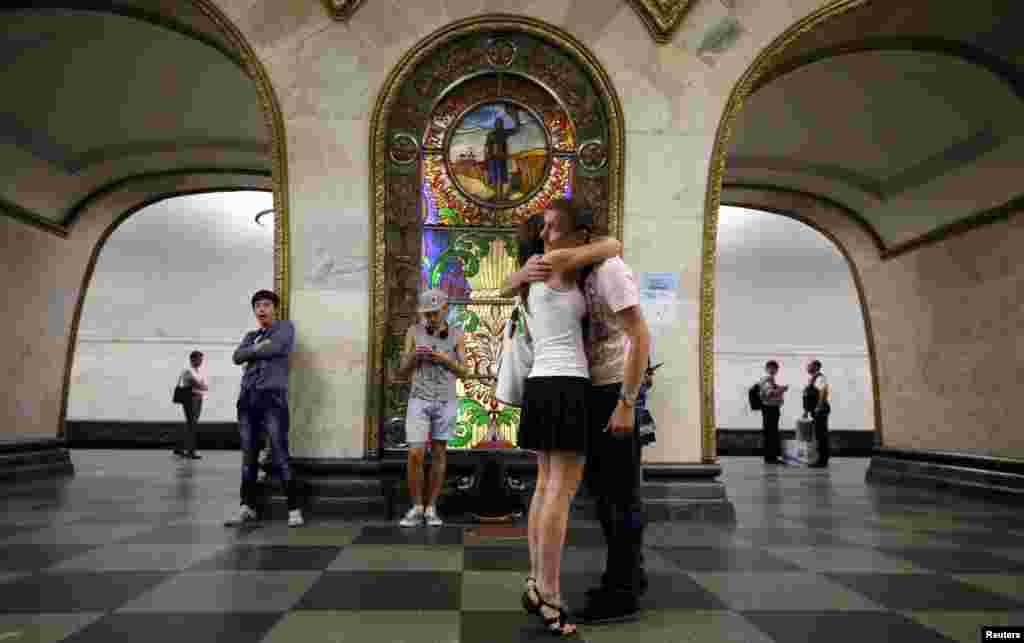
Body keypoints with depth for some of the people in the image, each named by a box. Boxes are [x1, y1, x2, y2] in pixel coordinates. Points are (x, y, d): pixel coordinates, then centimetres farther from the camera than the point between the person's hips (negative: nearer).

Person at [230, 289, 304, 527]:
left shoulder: (285, 327, 7)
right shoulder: (251, 336, 22)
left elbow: (274, 348, -11)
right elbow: (237, 356, 5)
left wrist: (252, 351, 4)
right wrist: (258, 348, -7)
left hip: (273, 397, -5)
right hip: (247, 397, 5)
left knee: (280, 457, -10)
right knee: (248, 454, 6)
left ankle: (294, 509, -7)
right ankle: (247, 507, 13)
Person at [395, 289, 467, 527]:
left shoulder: (457, 335, 0)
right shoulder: (414, 331, -1)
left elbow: (463, 372, -1)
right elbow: (403, 372, -1)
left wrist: (445, 359, -20)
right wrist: (413, 356, -22)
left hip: (445, 401, 1)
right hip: (419, 400, 0)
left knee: (438, 454, 4)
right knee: (415, 455, -8)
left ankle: (431, 509, 13)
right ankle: (416, 509, 6)